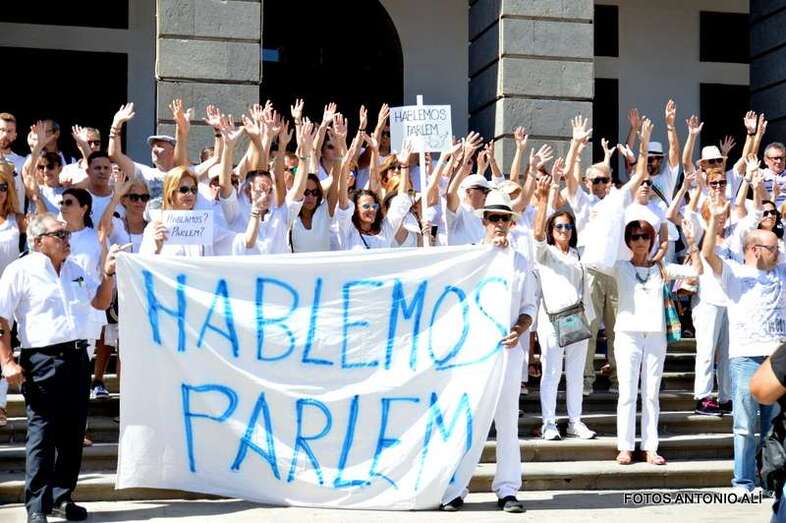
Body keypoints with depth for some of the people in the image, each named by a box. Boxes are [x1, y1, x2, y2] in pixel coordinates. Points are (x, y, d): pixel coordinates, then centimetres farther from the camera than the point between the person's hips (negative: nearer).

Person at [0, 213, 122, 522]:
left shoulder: (74, 269, 16)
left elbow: (101, 303, 23)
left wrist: (108, 273, 7)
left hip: (77, 357, 6)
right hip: (42, 361, -6)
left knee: (72, 432, 9)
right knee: (42, 434, -5)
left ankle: (61, 498, 21)